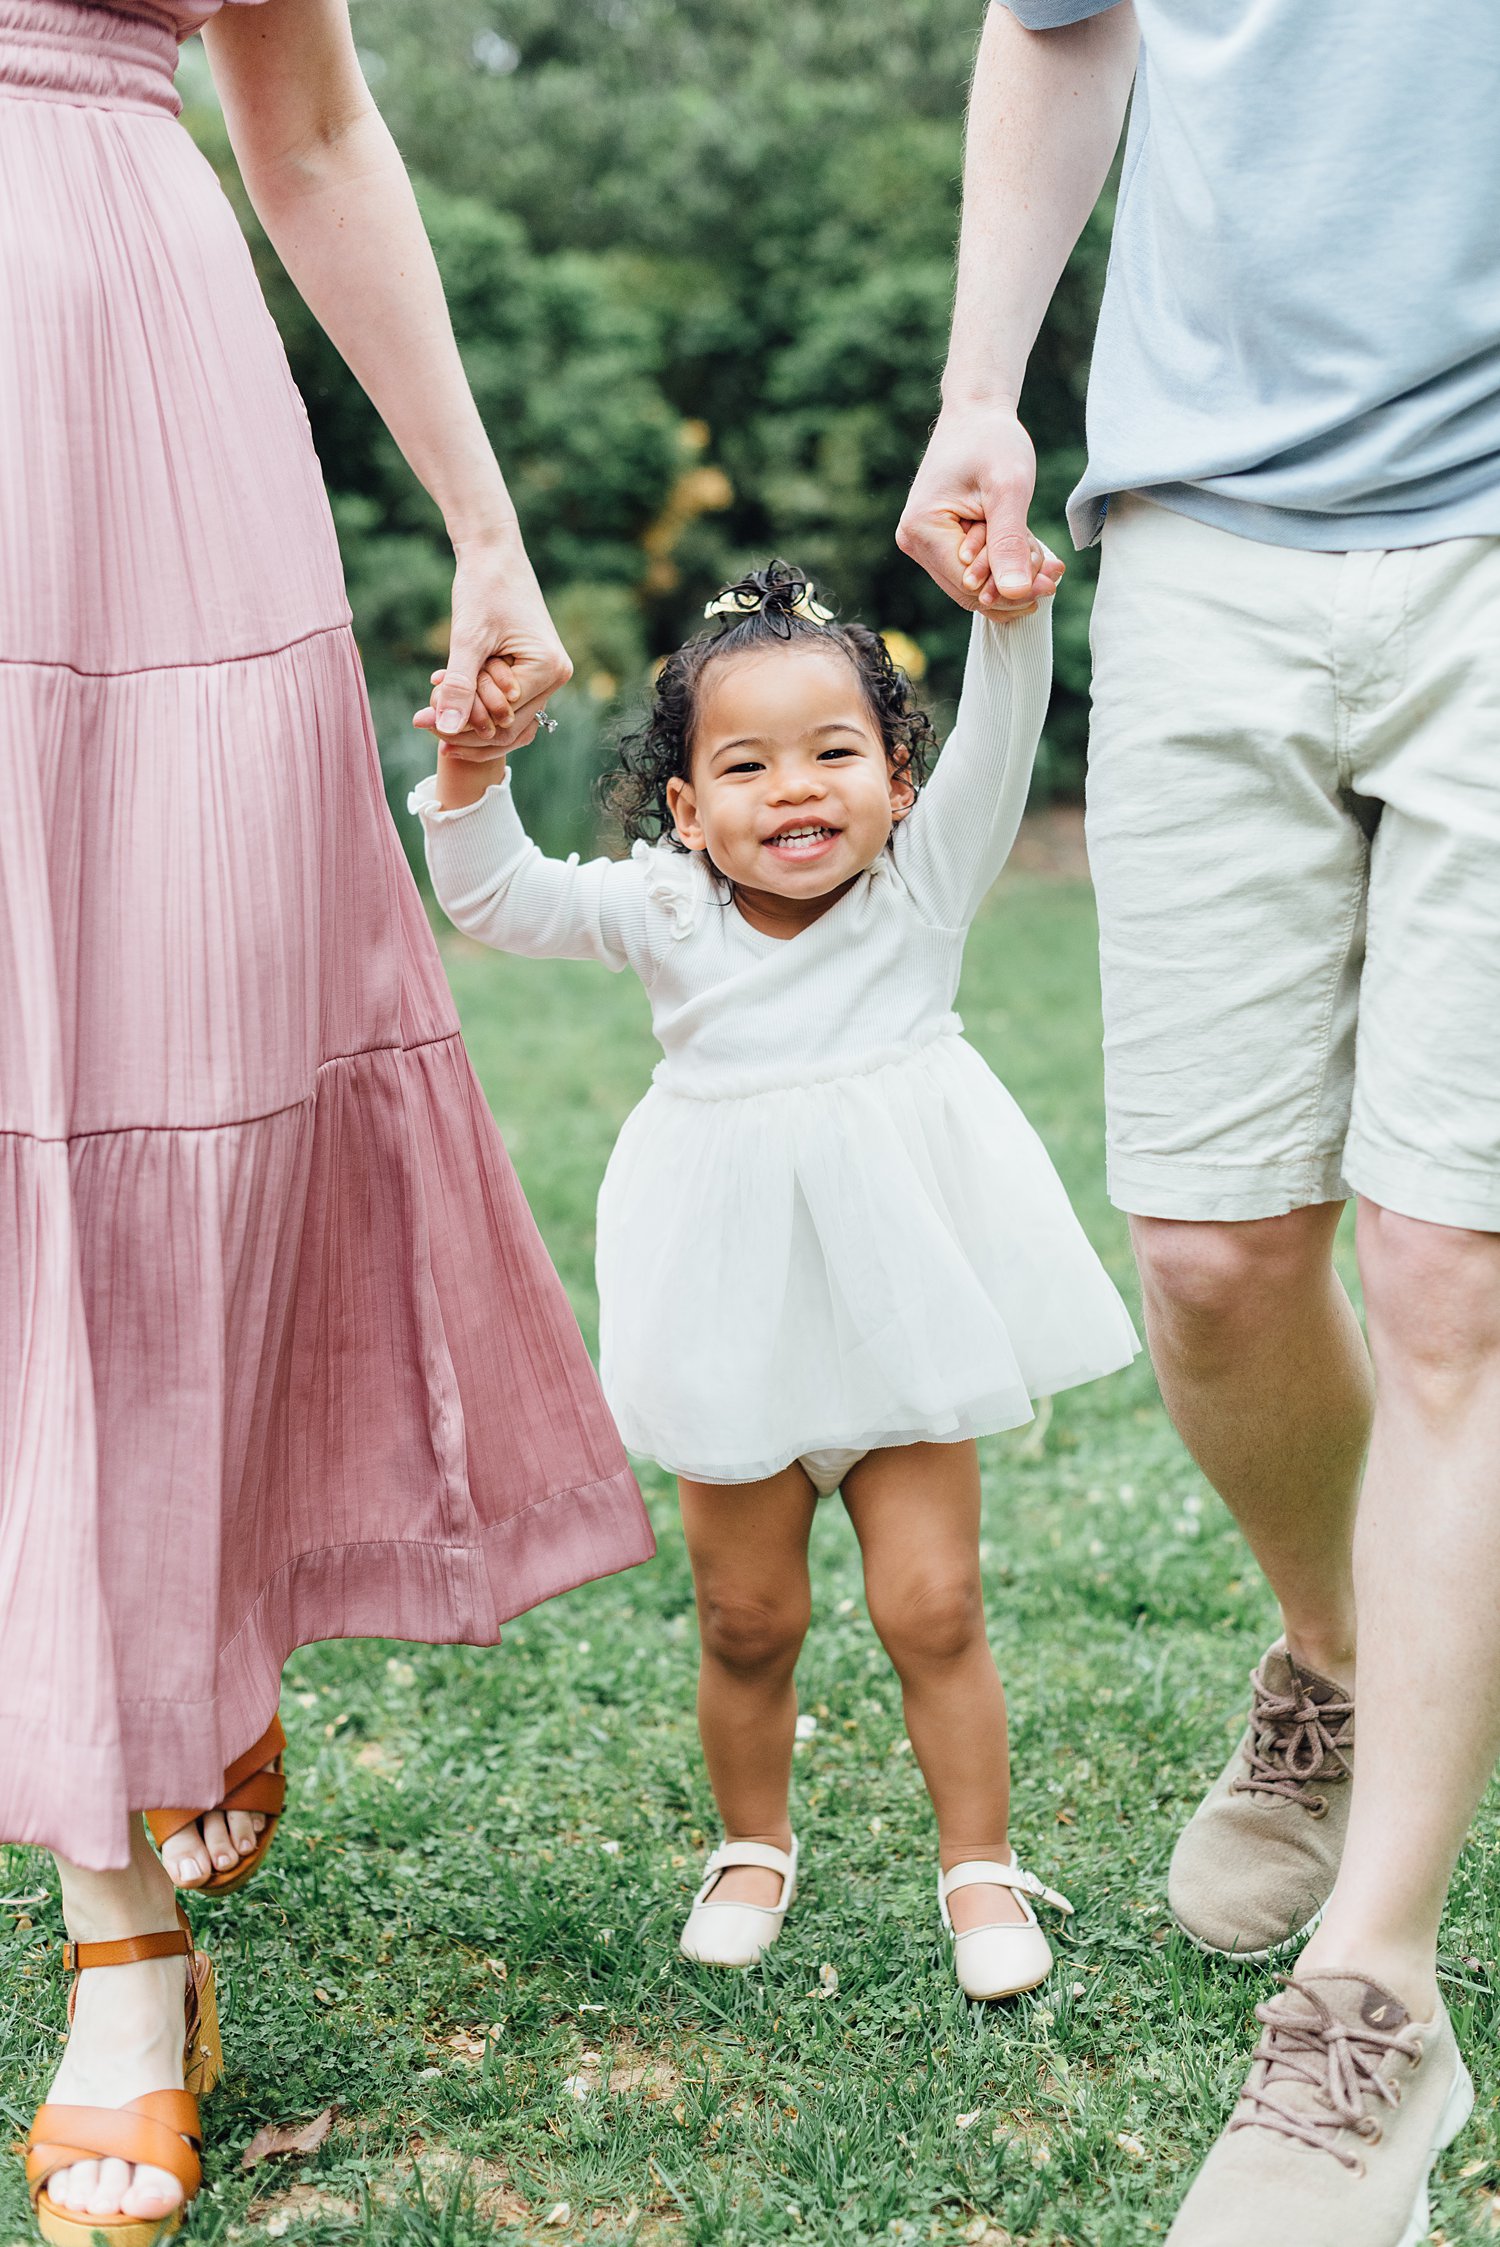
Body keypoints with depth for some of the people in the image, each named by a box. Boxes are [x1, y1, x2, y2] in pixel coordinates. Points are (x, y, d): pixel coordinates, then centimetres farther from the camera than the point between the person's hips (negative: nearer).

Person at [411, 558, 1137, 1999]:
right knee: (746, 1624, 12)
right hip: (737, 1328, 1)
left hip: (904, 1317, -1)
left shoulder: (925, 881, -6)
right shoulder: (662, 912, -4)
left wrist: (1011, 611, -38)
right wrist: (473, 780, -25)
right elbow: (494, 902, -8)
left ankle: (980, 1865, 21)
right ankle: (753, 1846, 36)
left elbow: (997, 745, -20)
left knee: (932, 1610, 2)